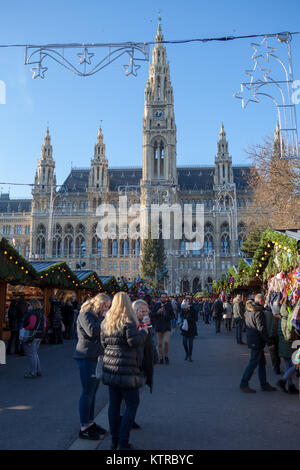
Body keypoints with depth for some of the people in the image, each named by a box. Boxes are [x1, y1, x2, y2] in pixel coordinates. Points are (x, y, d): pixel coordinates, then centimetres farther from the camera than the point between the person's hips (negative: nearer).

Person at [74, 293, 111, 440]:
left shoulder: (98, 316, 18)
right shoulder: (85, 315, -11)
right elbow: (92, 332, -24)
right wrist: (103, 318, -17)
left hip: (96, 356, 9)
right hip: (86, 357, -9)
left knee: (92, 392, 14)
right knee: (87, 392, -4)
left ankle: (90, 422, 24)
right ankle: (84, 428, 5)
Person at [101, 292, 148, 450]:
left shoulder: (106, 322, 9)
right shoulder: (128, 321, -14)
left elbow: (103, 342, 12)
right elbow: (133, 341, -19)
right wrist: (143, 331, -3)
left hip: (110, 368, 7)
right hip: (126, 369, -7)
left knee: (114, 403, 14)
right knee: (132, 404, 5)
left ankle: (114, 440, 22)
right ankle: (123, 442, 6)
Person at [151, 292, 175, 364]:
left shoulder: (169, 305, 4)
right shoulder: (157, 305, 5)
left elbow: (172, 315, 7)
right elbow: (152, 315, 5)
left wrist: (169, 317, -13)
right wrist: (157, 312, -13)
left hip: (167, 326, -1)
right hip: (159, 326, 1)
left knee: (166, 341, -13)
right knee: (160, 343, 6)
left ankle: (166, 356, 8)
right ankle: (161, 358, 19)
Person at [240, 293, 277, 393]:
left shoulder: (248, 310, 9)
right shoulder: (258, 313, -20)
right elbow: (262, 329, -22)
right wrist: (269, 342, -15)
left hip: (251, 339, 10)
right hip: (257, 342, -10)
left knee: (262, 362, 16)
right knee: (253, 363, -1)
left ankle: (264, 385, 24)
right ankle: (244, 384, 6)